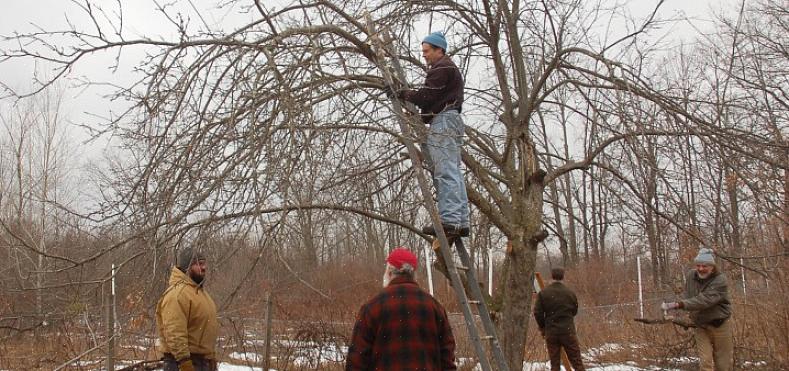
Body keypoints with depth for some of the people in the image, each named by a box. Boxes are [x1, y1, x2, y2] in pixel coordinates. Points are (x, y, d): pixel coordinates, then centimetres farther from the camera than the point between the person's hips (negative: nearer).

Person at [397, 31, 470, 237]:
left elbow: (426, 96, -12)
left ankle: (449, 220, -24)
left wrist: (404, 94, 3)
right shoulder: (447, 68, 31)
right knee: (453, 173, 5)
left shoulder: (442, 68, -4)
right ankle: (460, 222, 2)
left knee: (445, 172, -17)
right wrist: (418, 114, 17)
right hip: (450, 120, 11)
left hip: (443, 120, -11)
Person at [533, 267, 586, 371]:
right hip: (568, 330, -1)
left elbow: (537, 313, -4)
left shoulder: (543, 293, -4)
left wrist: (542, 327, 12)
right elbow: (574, 311, 8)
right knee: (577, 362, 4)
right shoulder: (570, 292, -3)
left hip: (550, 332, 1)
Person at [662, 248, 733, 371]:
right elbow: (687, 295, 15)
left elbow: (704, 300, -32)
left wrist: (679, 304, -41)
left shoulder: (720, 281, -20)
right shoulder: (690, 276, -1)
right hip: (701, 327, 4)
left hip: (720, 326, -4)